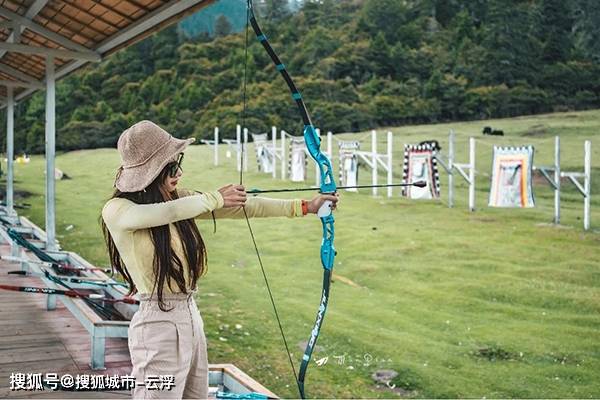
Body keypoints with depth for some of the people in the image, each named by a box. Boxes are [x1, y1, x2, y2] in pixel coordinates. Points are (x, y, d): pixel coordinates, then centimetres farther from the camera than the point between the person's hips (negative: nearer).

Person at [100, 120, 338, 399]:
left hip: (191, 315, 7)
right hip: (158, 323, -7)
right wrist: (215, 198, -14)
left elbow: (240, 206, 3)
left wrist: (303, 206, 0)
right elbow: (170, 212, -30)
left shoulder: (178, 201, 6)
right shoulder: (116, 210, -12)